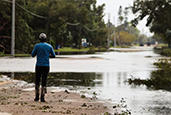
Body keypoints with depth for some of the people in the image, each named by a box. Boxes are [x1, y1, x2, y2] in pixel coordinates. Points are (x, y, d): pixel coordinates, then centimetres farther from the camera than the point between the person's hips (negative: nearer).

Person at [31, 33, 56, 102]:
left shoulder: (37, 46, -2)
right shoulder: (49, 46, 3)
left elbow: (33, 55, 6)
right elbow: (53, 55, 10)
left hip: (38, 66, -1)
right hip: (46, 66, 1)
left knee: (37, 81, 12)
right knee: (44, 81, 1)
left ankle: (37, 97, 14)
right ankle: (42, 97, -5)